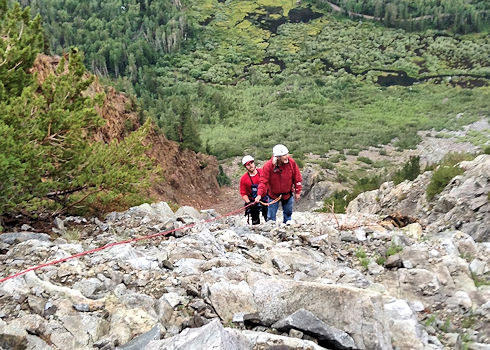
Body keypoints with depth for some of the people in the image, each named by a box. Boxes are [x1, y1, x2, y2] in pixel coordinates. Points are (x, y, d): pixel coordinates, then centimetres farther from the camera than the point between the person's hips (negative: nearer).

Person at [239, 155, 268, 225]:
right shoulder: (244, 178, -7)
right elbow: (243, 193, -3)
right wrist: (249, 203, -16)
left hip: (265, 200, 1)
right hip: (253, 202, -1)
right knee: (255, 222, 2)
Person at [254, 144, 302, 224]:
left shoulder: (291, 162, -16)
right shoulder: (268, 166, -23)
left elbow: (297, 178, -5)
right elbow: (264, 181, -21)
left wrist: (298, 192, -1)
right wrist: (260, 194, -33)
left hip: (288, 193, 2)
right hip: (273, 194, -2)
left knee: (288, 213, 19)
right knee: (271, 216, 4)